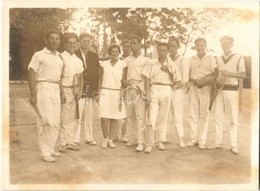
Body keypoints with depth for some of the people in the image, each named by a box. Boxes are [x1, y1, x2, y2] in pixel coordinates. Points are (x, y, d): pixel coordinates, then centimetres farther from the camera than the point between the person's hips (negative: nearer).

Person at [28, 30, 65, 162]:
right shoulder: (39, 55, -4)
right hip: (43, 88, -7)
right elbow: (31, 76, -9)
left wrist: (62, 93, 20)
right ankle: (44, 153, 0)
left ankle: (50, 149, 21)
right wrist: (33, 95, -15)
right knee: (47, 121, -10)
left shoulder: (58, 57, 17)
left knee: (55, 122, 9)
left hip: (56, 90, 7)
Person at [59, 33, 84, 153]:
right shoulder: (61, 57, -3)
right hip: (64, 90, -6)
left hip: (75, 91, 6)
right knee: (64, 118, -4)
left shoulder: (78, 60, 14)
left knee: (74, 118, 8)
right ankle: (62, 144, 6)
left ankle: (70, 142, 18)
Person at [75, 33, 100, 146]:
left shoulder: (94, 56, 14)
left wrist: (95, 90, 5)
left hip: (91, 92, 4)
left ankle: (89, 138, 18)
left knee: (89, 116, 8)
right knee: (76, 116, -5)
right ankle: (75, 139, 3)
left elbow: (96, 74, 13)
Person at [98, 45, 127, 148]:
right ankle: (105, 139, 14)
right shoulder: (104, 64, 6)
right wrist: (98, 93, 4)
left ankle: (110, 139, 17)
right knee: (104, 117, -6)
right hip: (105, 92, 0)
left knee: (115, 118, 2)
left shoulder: (122, 64, 4)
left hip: (117, 93, 0)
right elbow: (100, 79, 10)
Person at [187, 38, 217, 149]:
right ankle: (194, 139, 9)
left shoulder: (211, 59, 6)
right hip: (193, 87, 2)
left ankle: (202, 140, 3)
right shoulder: (191, 59, 12)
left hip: (205, 88, -2)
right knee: (193, 113, 2)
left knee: (204, 114, -1)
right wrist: (192, 80, -10)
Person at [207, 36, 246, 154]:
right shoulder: (218, 59, 13)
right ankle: (218, 142, 11)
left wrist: (229, 73, -15)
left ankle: (234, 145, 3)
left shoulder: (238, 58, 1)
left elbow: (243, 75, -2)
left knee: (233, 118, -2)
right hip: (219, 89, 4)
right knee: (217, 117, 3)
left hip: (231, 90, -4)